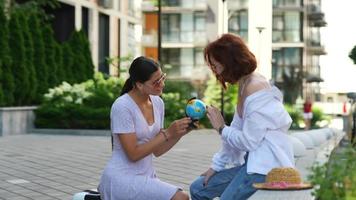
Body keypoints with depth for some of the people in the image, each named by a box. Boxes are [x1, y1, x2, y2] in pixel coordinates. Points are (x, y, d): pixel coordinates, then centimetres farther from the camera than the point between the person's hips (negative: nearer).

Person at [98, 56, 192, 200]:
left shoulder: (158, 103, 4)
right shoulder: (122, 107, -17)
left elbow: (157, 151, 8)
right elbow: (133, 154, -19)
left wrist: (179, 133, -7)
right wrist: (167, 133, -20)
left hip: (146, 176, 8)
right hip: (122, 178, -8)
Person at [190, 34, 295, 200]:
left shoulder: (255, 89, -18)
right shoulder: (244, 86, 12)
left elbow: (249, 141, -20)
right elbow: (236, 132, 15)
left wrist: (221, 128, -6)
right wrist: (216, 166, 13)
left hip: (267, 164, -10)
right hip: (253, 160, 10)